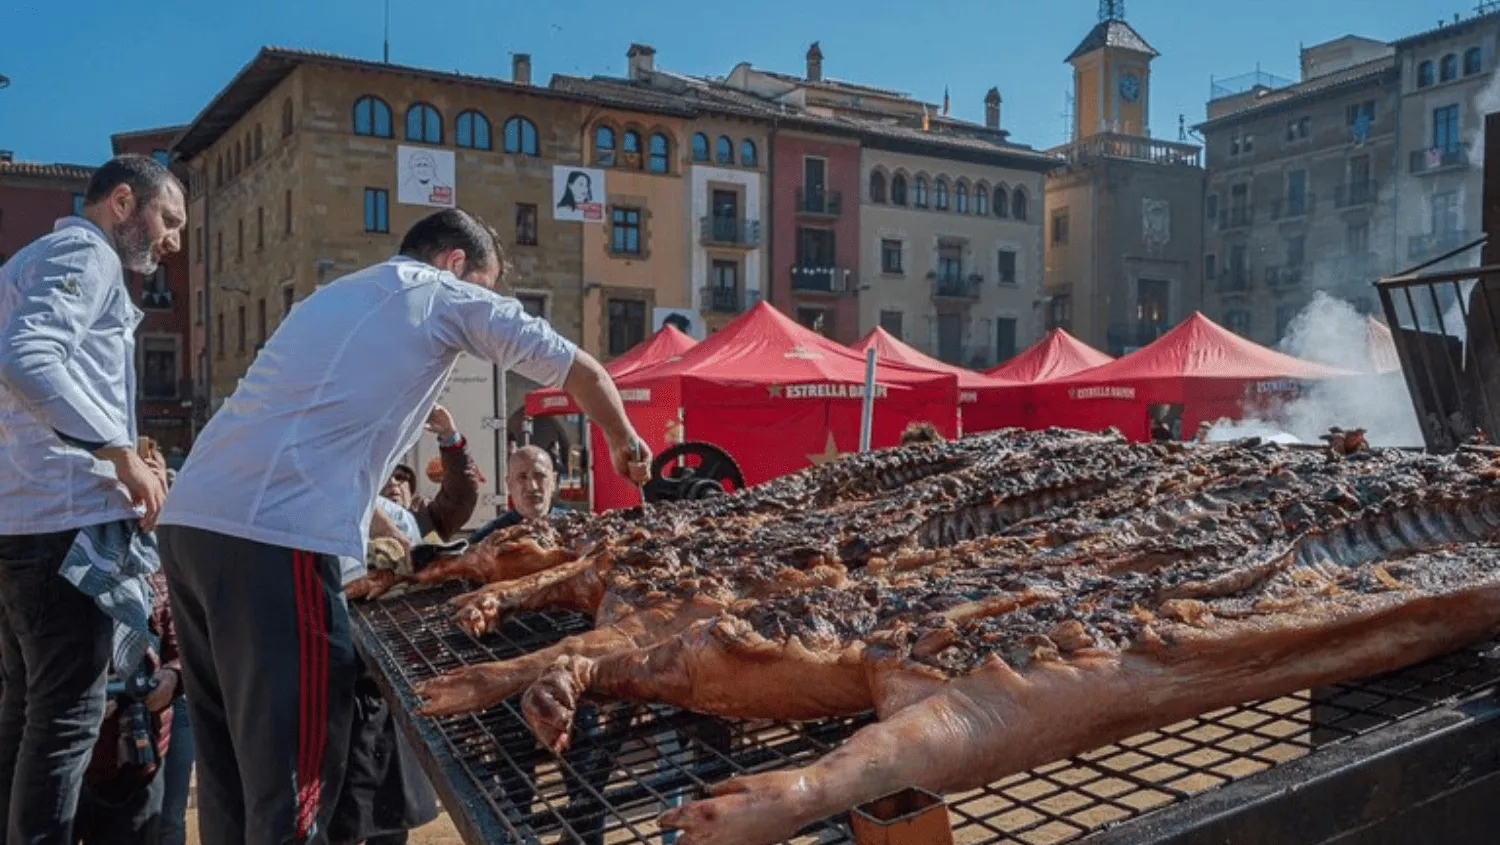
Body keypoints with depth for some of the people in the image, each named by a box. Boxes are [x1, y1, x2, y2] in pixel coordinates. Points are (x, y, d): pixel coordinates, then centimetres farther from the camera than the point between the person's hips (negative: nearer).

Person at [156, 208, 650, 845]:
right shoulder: (447, 294, 7)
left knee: (232, 761, 16)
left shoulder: (335, 294, 29)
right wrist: (624, 443, 26)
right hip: (275, 537, -9)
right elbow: (581, 371, 11)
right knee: (290, 773, -3)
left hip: (189, 519, 9)